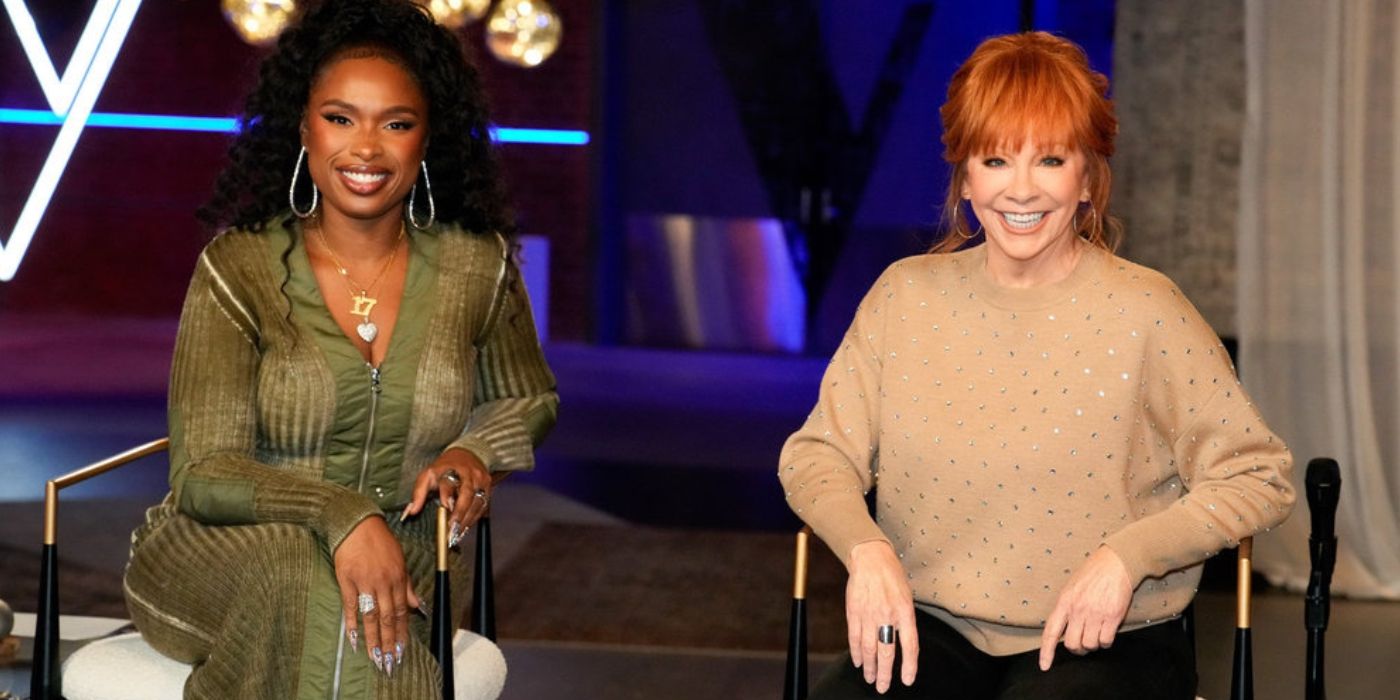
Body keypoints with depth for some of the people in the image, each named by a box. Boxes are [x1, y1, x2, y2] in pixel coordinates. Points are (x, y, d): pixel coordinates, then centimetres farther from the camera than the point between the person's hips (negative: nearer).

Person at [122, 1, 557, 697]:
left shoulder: (476, 268, 1)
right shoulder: (239, 268, -7)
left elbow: (528, 399, 21)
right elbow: (202, 476, -11)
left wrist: (475, 451, -3)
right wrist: (341, 516, -28)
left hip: (400, 561, 1)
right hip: (223, 555, -1)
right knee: (321, 592, -36)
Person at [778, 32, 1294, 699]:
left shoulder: (1144, 310, -6)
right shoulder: (906, 296, 3)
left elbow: (1258, 476, -2)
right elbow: (816, 453, 7)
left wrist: (1127, 556, -15)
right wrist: (865, 549, -13)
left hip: (1107, 641, -2)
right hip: (930, 630, 2)